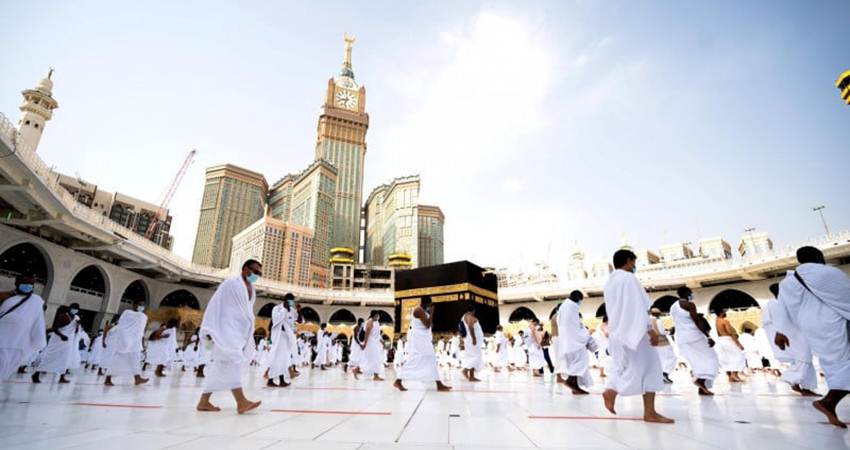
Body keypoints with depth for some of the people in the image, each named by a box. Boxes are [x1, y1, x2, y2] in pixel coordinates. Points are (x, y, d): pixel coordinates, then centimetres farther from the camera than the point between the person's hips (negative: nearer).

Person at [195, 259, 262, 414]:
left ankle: (204, 401, 17)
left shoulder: (252, 289, 15)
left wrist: (249, 338, 17)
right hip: (228, 330, -8)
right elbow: (215, 304, -8)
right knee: (233, 362, -17)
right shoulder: (231, 283, -6)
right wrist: (210, 330, -13)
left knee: (220, 367, 10)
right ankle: (241, 401, -22)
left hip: (241, 332, 8)